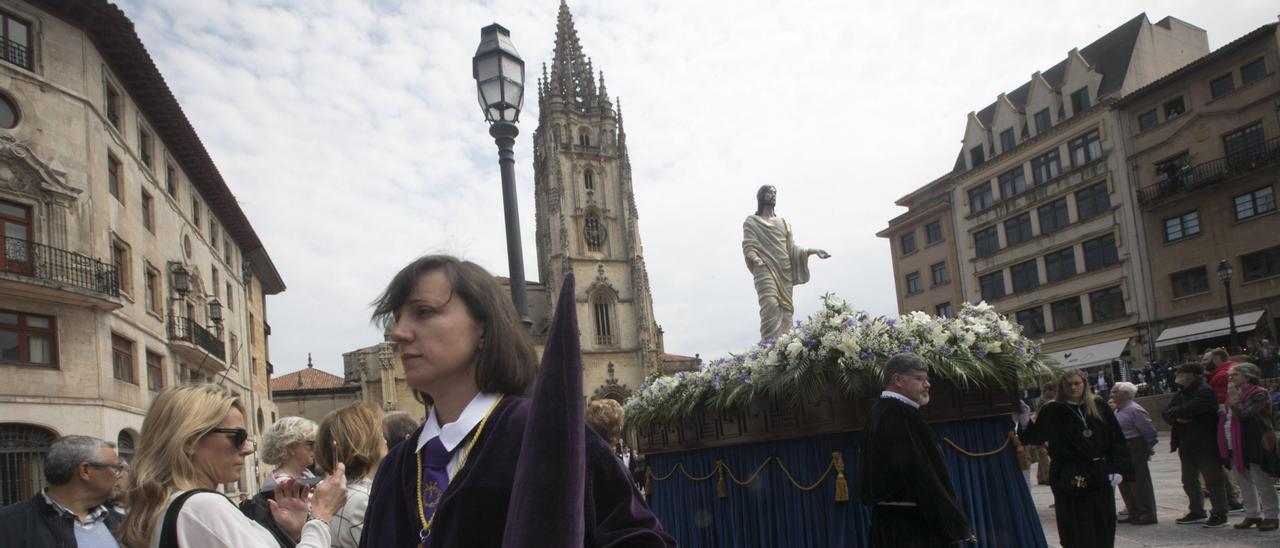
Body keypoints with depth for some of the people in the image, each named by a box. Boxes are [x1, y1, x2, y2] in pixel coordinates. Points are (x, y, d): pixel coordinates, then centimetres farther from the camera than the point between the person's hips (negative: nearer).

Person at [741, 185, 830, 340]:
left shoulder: (783, 223, 28)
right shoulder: (751, 221, 12)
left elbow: (791, 249, 22)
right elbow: (748, 246, -2)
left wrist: (813, 251, 8)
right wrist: (755, 259, -24)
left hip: (785, 271, 6)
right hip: (765, 269, -5)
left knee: (786, 308, -7)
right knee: (771, 304, -25)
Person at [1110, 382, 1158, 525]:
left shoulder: (1134, 410, -17)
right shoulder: (1118, 410, 12)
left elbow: (1149, 430, -18)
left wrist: (1149, 448, -7)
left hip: (1134, 451, -10)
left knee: (1138, 482, -3)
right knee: (1124, 483, 13)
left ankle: (1146, 514, 6)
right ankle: (1134, 512, 23)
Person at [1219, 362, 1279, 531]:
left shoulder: (1259, 394, -10)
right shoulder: (1234, 393, 16)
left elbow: (1244, 413, -21)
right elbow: (1226, 416, 20)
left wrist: (1233, 400, -14)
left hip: (1253, 445, -8)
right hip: (1234, 446, 8)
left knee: (1262, 482, -1)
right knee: (1243, 483, 12)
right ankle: (1252, 515, 20)